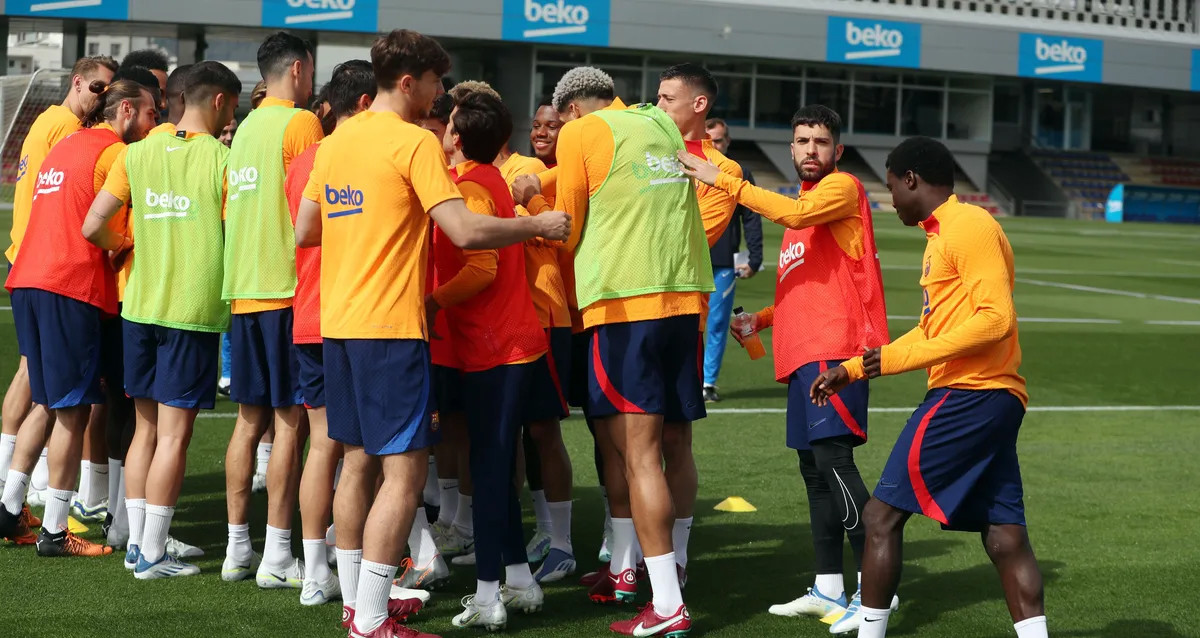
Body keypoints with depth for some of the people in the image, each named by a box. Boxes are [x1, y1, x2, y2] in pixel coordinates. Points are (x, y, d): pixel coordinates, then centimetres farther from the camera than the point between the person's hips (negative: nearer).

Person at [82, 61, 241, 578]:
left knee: (145, 426, 15)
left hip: (140, 304, 5)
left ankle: (137, 541, 19)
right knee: (174, 432, -1)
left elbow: (93, 227, 0)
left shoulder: (138, 153, 4)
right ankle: (152, 555, 0)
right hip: (194, 308, -5)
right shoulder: (223, 158, -9)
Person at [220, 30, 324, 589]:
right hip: (288, 288, -8)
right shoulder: (300, 123, -9)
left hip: (243, 290, 8)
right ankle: (277, 557, -4)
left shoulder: (247, 128, 15)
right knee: (290, 420, -4)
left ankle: (237, 548, 14)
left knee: (250, 418, 11)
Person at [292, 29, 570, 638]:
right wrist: (538, 225, -6)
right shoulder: (415, 142, -11)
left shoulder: (335, 142, 12)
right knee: (405, 469, -5)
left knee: (359, 461, 15)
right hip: (391, 326, -8)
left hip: (338, 323, 8)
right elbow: (465, 230, -19)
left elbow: (304, 231, 19)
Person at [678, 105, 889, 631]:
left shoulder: (843, 188, -2)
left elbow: (797, 213, -22)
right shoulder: (799, 205, 24)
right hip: (803, 353, 10)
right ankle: (828, 590, 15)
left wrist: (722, 181, -19)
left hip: (834, 349, -9)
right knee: (813, 469, 10)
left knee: (833, 459, -17)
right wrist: (763, 319, 17)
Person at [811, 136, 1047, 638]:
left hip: (966, 397, -10)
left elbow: (995, 319, -19)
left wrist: (901, 359, -18)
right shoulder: (942, 235, 22)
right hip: (994, 398, 10)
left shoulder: (970, 226, -9)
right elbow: (930, 331, 29)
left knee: (882, 516, -4)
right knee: (1003, 536, 4)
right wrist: (852, 370, 27)